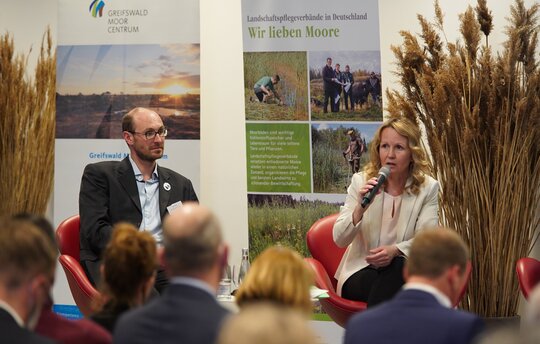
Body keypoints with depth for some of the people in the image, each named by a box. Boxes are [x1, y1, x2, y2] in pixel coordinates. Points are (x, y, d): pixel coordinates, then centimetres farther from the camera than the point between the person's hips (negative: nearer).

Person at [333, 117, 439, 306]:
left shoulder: (427, 188, 3)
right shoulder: (361, 182, 4)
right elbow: (339, 239, -3)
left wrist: (395, 250, -26)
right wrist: (360, 209, -23)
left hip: (404, 273, 1)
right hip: (360, 273, -1)